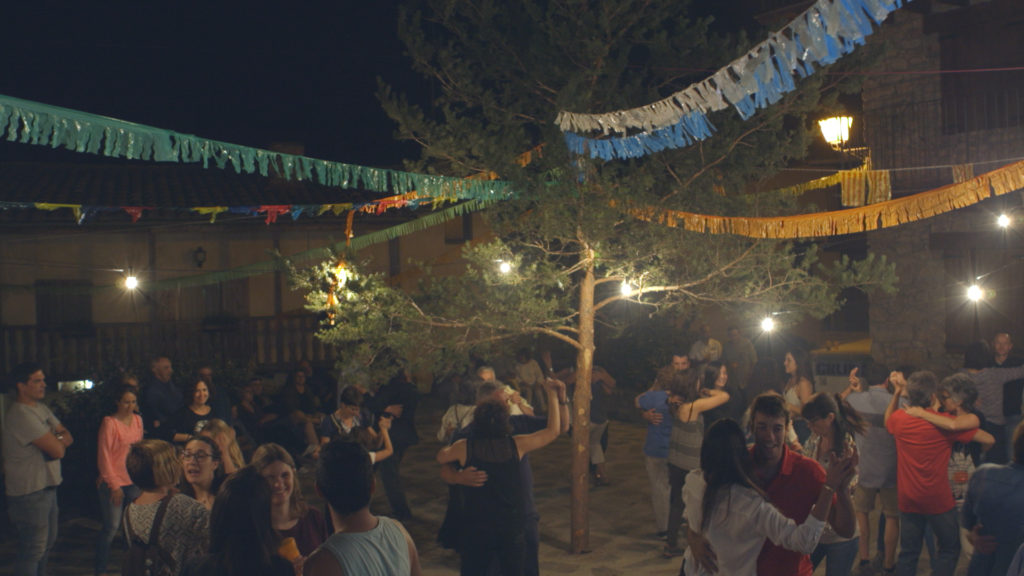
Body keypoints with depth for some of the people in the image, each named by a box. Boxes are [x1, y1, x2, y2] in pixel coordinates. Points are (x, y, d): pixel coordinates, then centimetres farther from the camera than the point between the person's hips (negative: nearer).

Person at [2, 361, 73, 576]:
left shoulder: (40, 408, 10)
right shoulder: (20, 415, -22)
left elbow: (67, 436, 9)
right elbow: (57, 450, -24)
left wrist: (58, 441, -13)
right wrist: (60, 443, -1)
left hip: (47, 486, 10)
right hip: (29, 492, -10)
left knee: (48, 542, 22)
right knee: (33, 549, -2)